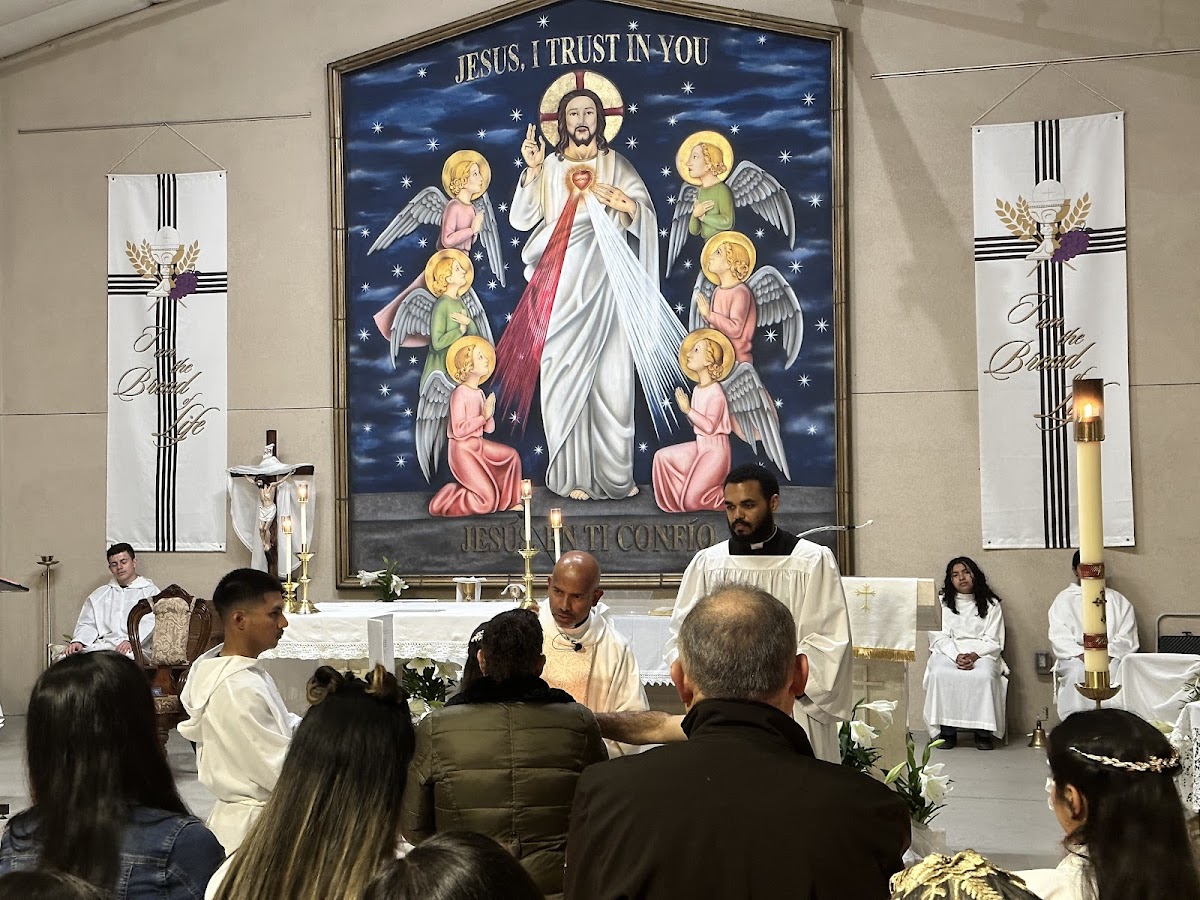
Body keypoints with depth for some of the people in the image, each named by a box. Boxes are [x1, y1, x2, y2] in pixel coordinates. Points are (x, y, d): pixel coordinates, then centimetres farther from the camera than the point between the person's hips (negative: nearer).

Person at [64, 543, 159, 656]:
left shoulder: (150, 591, 12)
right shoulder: (99, 594, 29)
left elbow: (148, 624, -4)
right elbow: (88, 624, 20)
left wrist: (131, 641, -24)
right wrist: (78, 641, -3)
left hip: (133, 648, -4)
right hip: (101, 646, 4)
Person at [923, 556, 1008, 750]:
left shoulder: (991, 604, 12)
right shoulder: (941, 604, 14)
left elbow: (993, 642, 4)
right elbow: (940, 638, 2)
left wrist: (974, 655, -16)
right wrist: (957, 656, -17)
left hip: (982, 653, -1)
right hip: (949, 652, 1)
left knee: (984, 676, -36)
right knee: (939, 674, -34)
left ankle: (983, 732, -25)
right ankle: (947, 732, -26)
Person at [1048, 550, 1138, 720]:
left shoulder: (1117, 600, 19)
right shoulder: (1064, 599, 17)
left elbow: (1127, 637, 7)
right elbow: (1059, 637, 3)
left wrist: (1109, 655, -12)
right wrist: (1081, 655, -14)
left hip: (1112, 656, 1)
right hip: (1076, 657, 0)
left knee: (1115, 670, -32)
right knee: (1077, 672, -33)